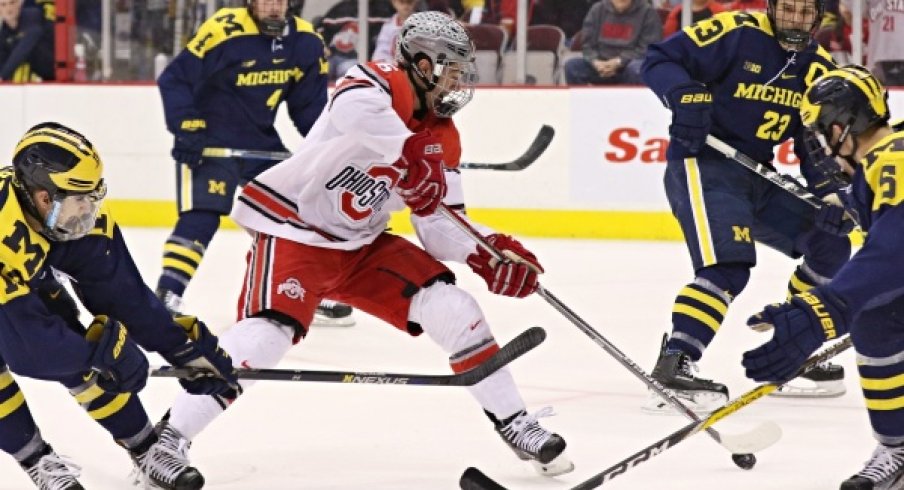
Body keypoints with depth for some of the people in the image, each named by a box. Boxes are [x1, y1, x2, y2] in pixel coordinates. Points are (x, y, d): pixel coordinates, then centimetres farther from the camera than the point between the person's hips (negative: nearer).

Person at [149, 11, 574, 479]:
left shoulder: (442, 139, 5)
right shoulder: (377, 85, -17)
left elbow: (439, 225, 6)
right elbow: (352, 109, -43)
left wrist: (486, 254, -13)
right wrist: (411, 160, -50)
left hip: (362, 246, 8)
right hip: (292, 228, -7)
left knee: (452, 309, -3)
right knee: (267, 332, -27)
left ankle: (514, 423, 10)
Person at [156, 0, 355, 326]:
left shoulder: (304, 42, -2)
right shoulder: (224, 31, -21)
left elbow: (309, 102, 9)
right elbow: (174, 79, -18)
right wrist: (187, 130, -22)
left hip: (261, 143, 6)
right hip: (208, 143, -6)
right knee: (201, 218, -20)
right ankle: (166, 297, -20)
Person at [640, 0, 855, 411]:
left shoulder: (819, 68, 7)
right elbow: (660, 60, -14)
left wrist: (828, 190, -7)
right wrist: (686, 98, -31)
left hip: (756, 176, 8)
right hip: (702, 162, -8)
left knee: (829, 243, 11)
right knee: (727, 266, -27)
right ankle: (672, 366, -29)